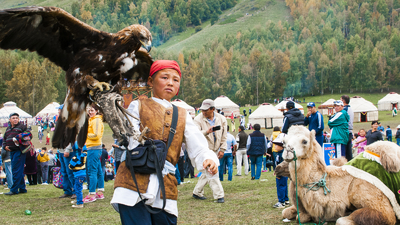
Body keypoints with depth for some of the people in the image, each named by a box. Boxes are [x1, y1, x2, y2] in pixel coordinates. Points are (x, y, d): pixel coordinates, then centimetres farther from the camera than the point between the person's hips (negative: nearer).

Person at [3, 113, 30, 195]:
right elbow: (4, 138, 24)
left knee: (17, 170, -9)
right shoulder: (8, 128, 19)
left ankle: (14, 190, -9)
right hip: (12, 151, 8)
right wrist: (5, 146, 7)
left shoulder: (22, 126, -1)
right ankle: (22, 188, 18)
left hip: (19, 151, -8)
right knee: (17, 170, 11)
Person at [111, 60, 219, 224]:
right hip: (134, 183, -3)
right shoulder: (138, 106, 10)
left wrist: (208, 160, -18)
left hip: (165, 190, 4)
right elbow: (135, 146, -1)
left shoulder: (183, 116, 19)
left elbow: (198, 148, 4)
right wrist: (162, 165, -10)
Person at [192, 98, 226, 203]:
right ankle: (219, 195, -10)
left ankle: (197, 192, 27)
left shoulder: (221, 119, 0)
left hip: (215, 150, 5)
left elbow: (224, 136, 8)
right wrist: (207, 131, -43)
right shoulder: (198, 119, -13)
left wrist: (222, 149, 3)